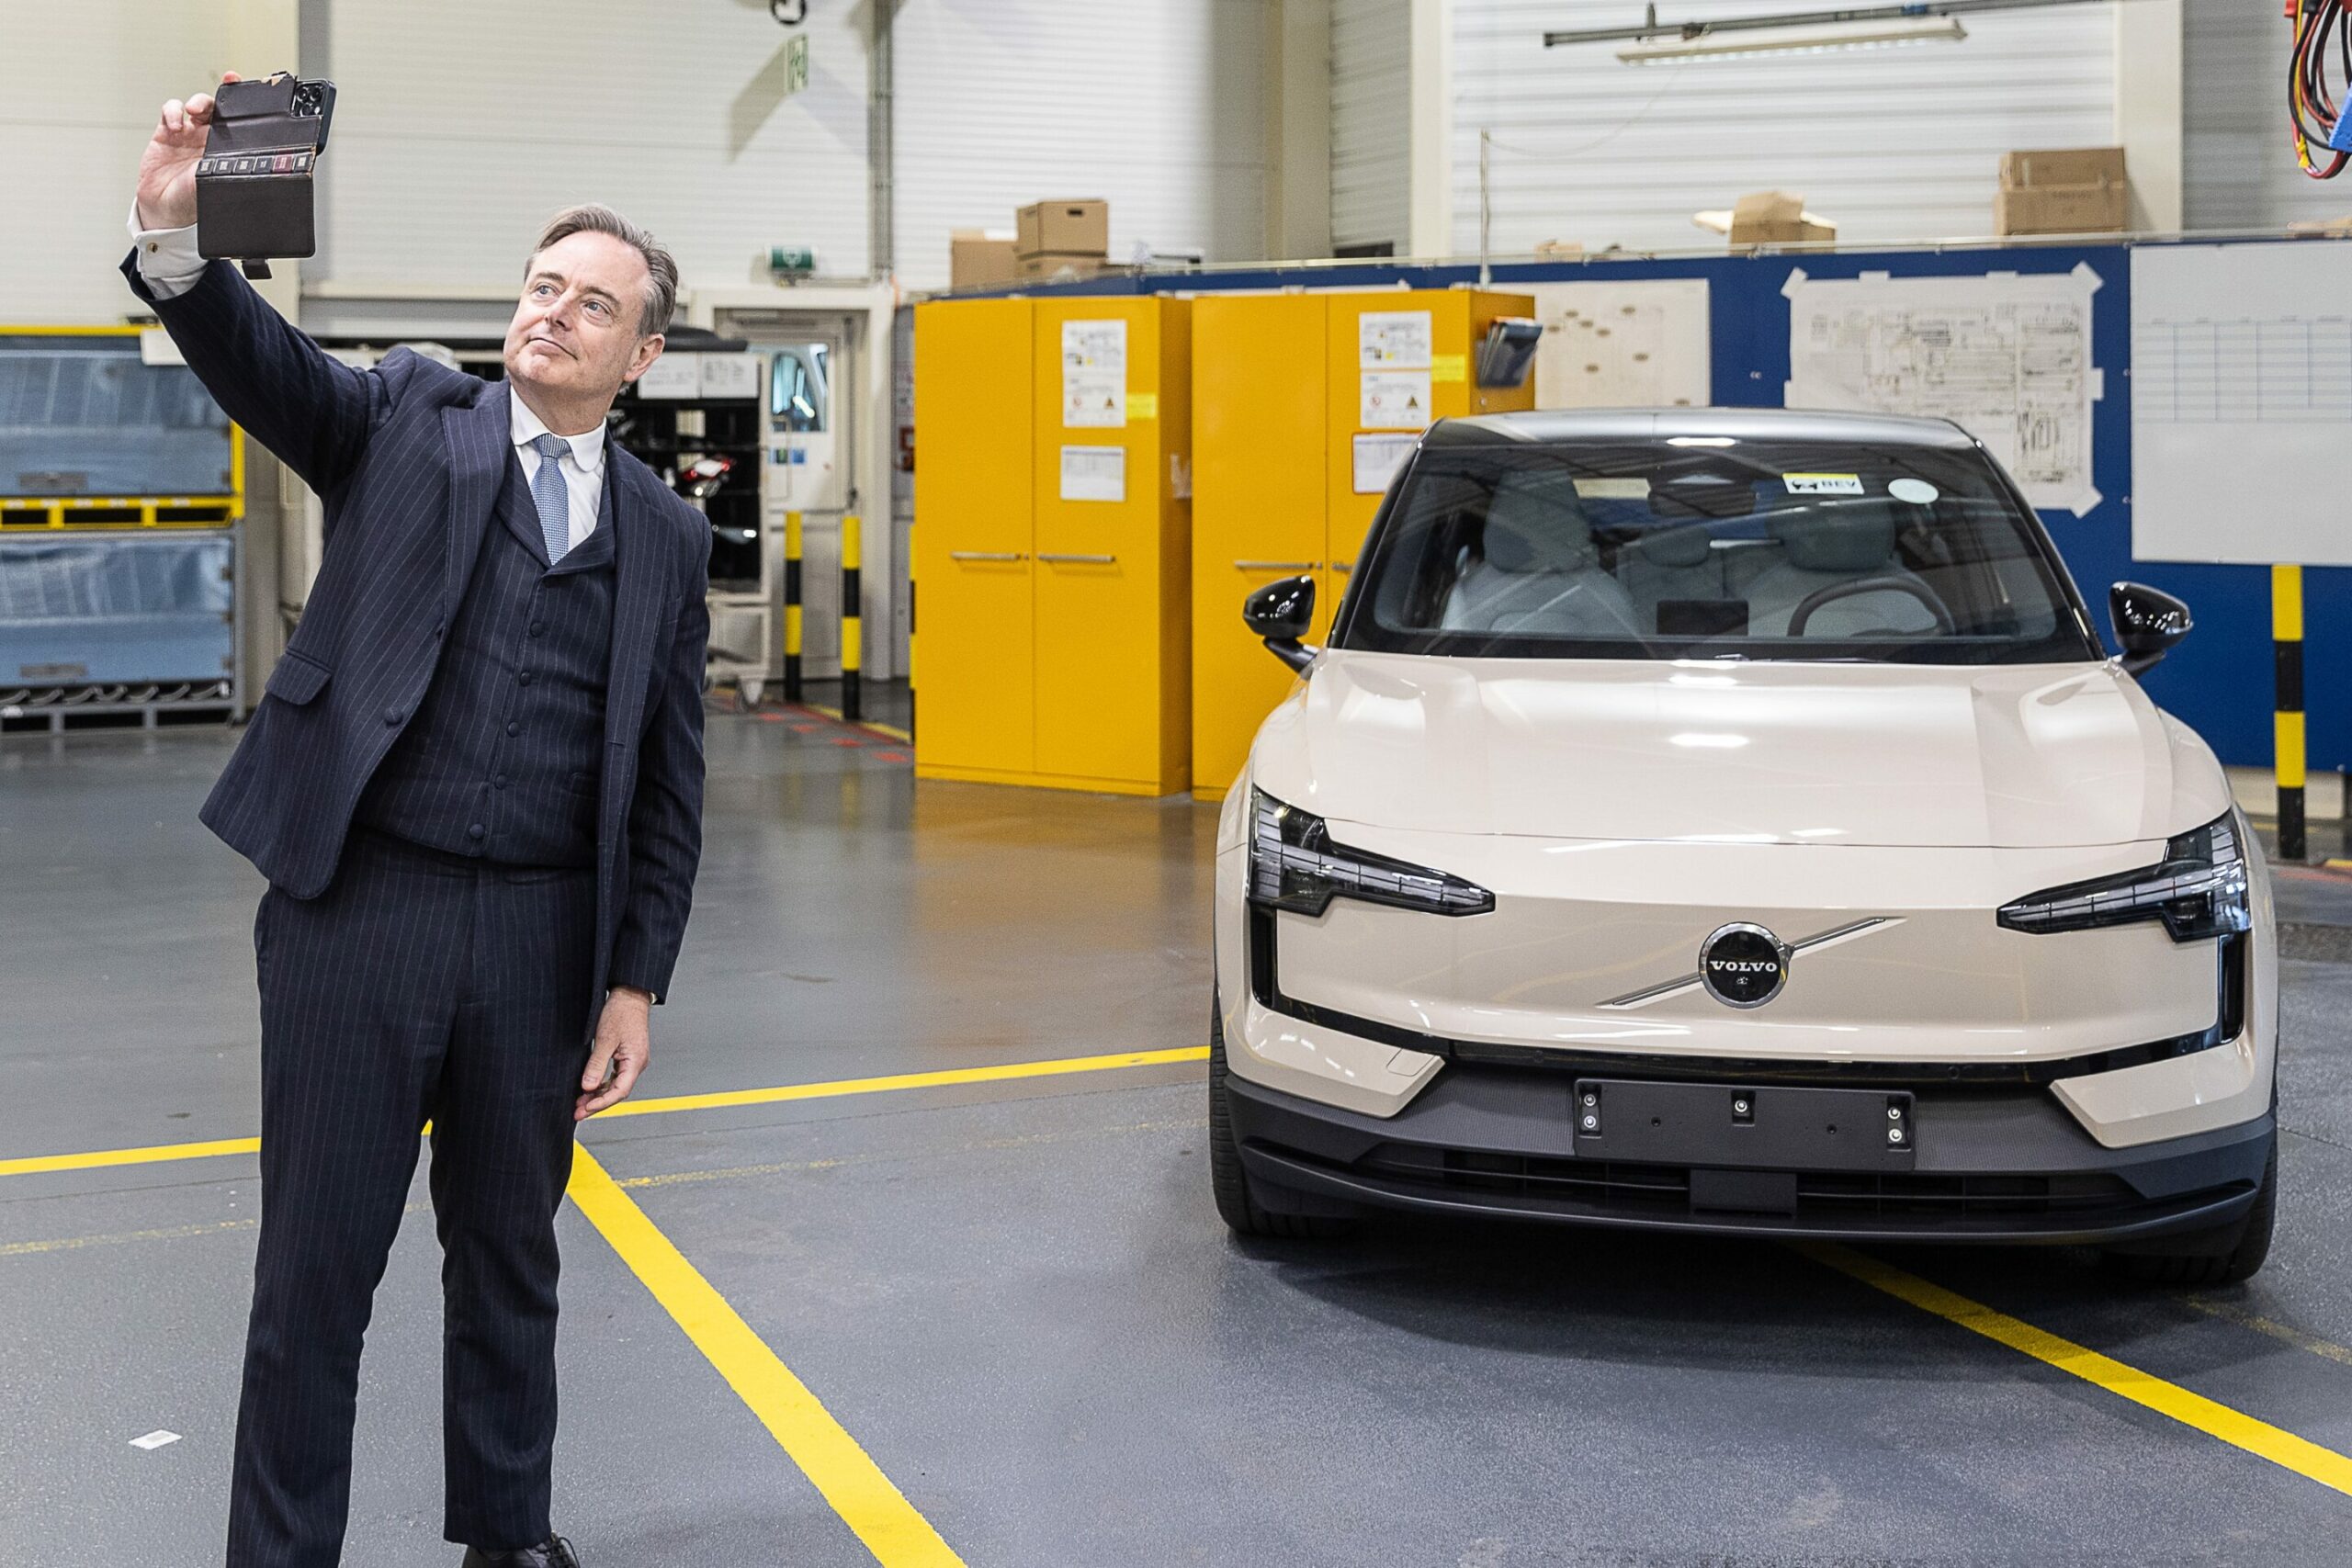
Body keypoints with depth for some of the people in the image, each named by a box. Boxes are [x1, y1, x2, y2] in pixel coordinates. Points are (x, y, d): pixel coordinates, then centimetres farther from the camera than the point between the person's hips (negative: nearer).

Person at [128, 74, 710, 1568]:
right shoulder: (409, 418, 4)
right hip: (360, 908, -2)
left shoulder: (665, 534, 8)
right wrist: (179, 237, -35)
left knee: (511, 1258, 17)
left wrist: (637, 985, 2)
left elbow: (669, 785, 8)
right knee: (316, 1268, 4)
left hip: (542, 937, 3)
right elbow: (260, 362, -15)